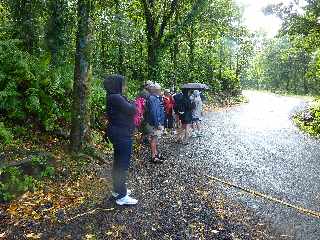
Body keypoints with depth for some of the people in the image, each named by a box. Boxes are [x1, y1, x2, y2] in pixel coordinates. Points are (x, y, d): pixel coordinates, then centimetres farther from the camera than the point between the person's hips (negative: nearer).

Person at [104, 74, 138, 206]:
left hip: (118, 133, 11)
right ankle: (121, 196, 5)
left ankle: (117, 190, 33)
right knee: (123, 164, -4)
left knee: (118, 163, 18)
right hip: (122, 135, -11)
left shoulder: (113, 97, 12)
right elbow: (131, 110, -20)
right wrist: (132, 104, -1)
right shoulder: (116, 98, -20)